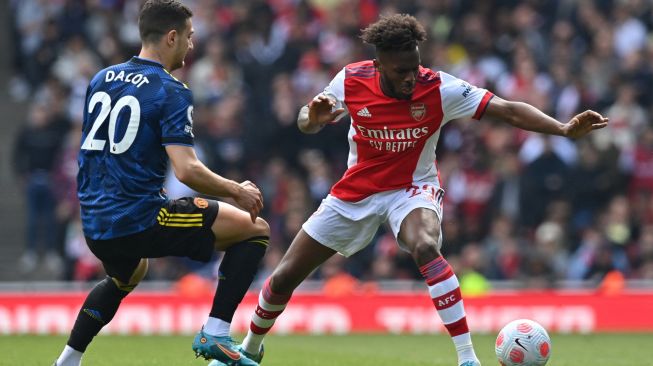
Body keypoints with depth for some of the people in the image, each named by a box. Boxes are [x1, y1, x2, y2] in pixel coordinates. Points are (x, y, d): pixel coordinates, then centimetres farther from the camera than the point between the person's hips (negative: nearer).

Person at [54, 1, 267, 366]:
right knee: (256, 229, 2)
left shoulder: (102, 79, 11)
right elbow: (187, 171, -20)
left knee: (127, 276, 41)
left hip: (95, 224, 8)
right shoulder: (172, 92, -11)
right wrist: (238, 191, -6)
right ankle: (215, 333, -5)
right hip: (139, 222, -8)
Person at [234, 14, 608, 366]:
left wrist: (565, 129, -41)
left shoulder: (439, 89, -23)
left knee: (426, 247, -38)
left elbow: (510, 110, -27)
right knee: (285, 276, 6)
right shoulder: (351, 81, -17)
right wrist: (313, 117, -28)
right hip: (356, 190, 3)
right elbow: (306, 121, -3)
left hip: (412, 188, -3)